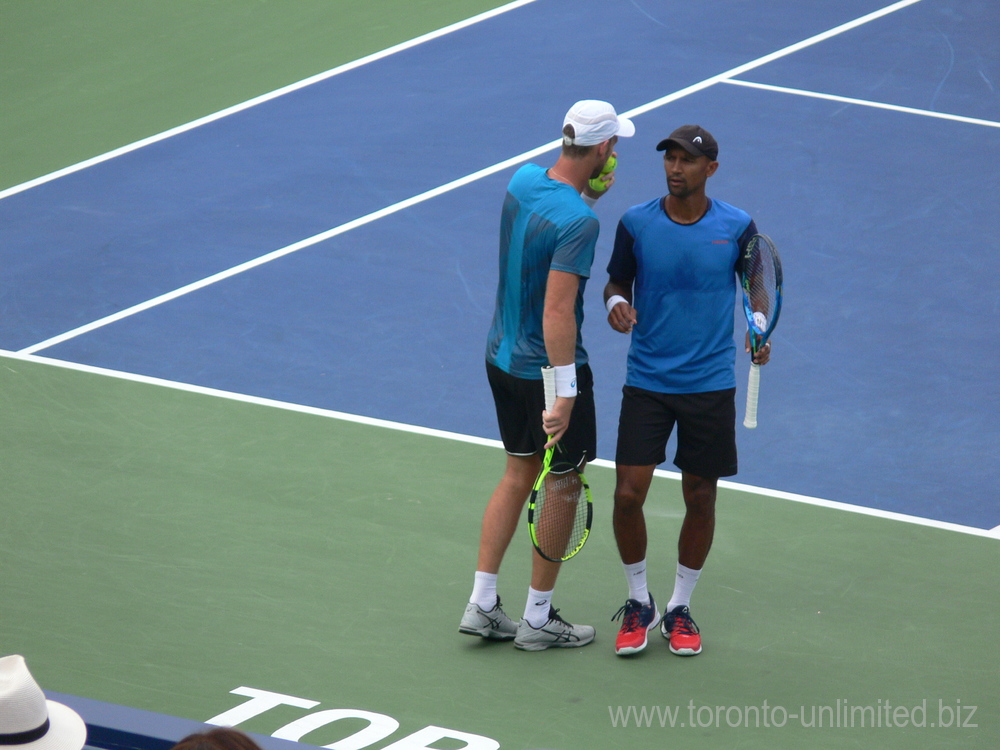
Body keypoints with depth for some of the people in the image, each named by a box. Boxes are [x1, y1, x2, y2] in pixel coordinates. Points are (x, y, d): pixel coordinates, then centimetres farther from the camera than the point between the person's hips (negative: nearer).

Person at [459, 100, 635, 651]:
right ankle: (538, 620, 18)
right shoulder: (579, 223, -27)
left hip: (501, 358, 8)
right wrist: (565, 393, -28)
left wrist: (588, 196, 5)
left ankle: (481, 605, 19)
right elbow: (558, 311, -30)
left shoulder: (523, 180, -2)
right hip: (549, 368, -8)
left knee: (518, 475, 19)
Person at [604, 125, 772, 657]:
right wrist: (616, 301, -16)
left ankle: (680, 608, 25)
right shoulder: (636, 224, -6)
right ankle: (638, 603, 15)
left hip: (710, 386, 0)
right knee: (627, 494, -7)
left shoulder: (737, 227, -6)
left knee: (700, 499, 7)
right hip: (646, 382, 0)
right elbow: (617, 280, 7)